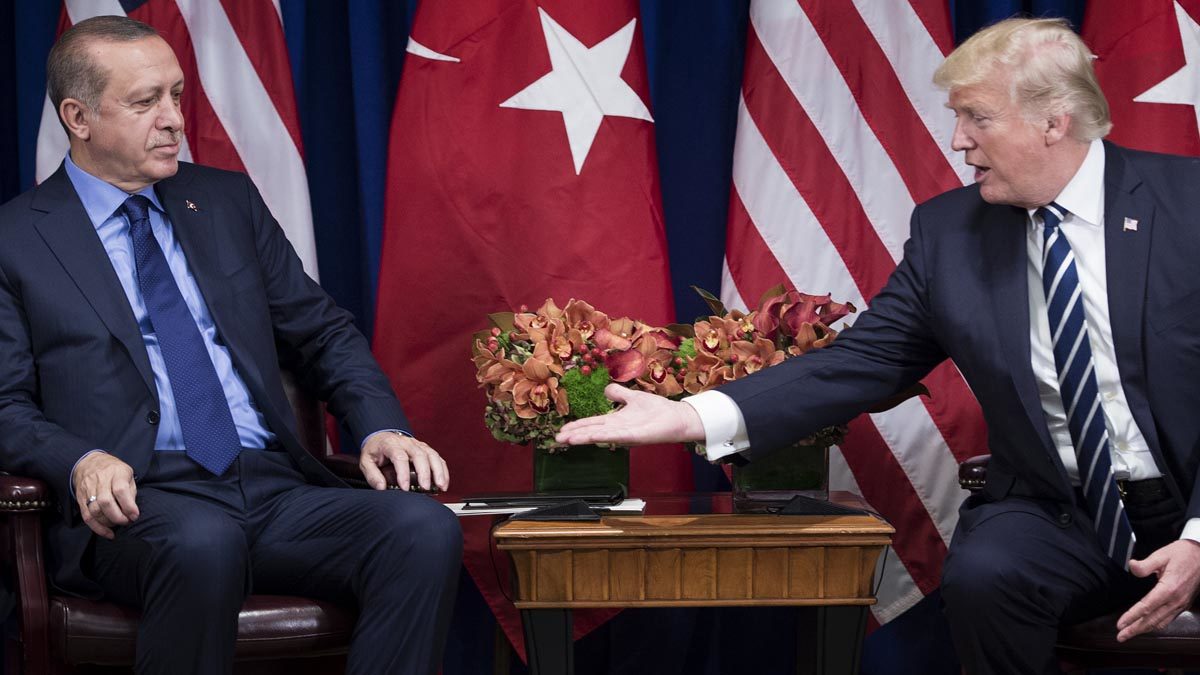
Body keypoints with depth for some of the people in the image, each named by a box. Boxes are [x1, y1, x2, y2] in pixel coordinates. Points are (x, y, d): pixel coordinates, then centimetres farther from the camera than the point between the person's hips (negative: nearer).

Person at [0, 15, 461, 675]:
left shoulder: (227, 200, 19)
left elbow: (322, 332, 20)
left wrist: (381, 428, 1)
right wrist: (81, 461, -20)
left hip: (275, 485, 4)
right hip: (137, 498, -4)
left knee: (426, 528, -25)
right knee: (203, 543, -40)